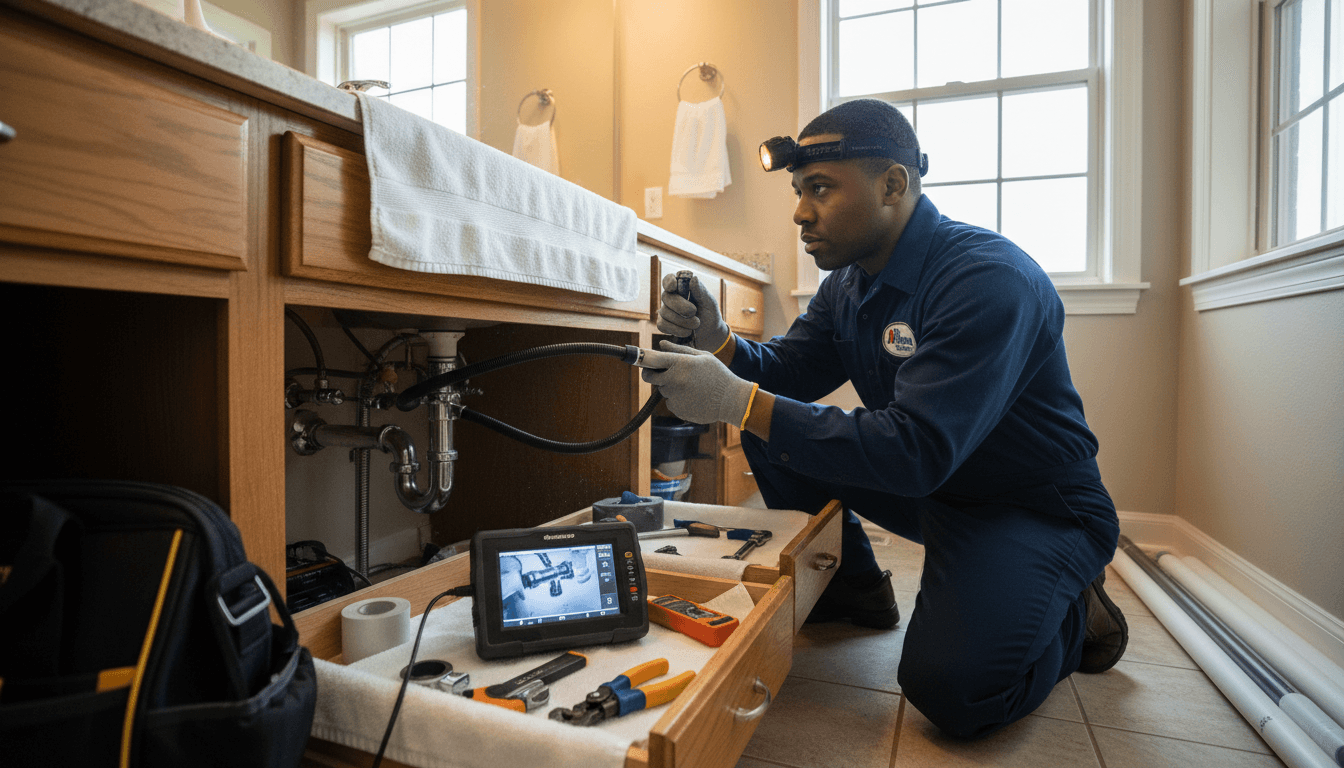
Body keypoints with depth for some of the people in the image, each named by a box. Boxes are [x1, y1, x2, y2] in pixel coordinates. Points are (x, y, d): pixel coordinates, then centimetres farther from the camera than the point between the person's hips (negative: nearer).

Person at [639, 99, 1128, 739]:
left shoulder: (989, 279, -28)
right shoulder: (850, 284, 0)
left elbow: (918, 450, -36)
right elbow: (788, 372, 1)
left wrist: (739, 402, -39)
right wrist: (718, 346, -21)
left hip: (1040, 509, -7)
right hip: (927, 487, 7)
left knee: (948, 686, -27)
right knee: (772, 428, -4)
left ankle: (1072, 614, 6)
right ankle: (852, 586, 14)